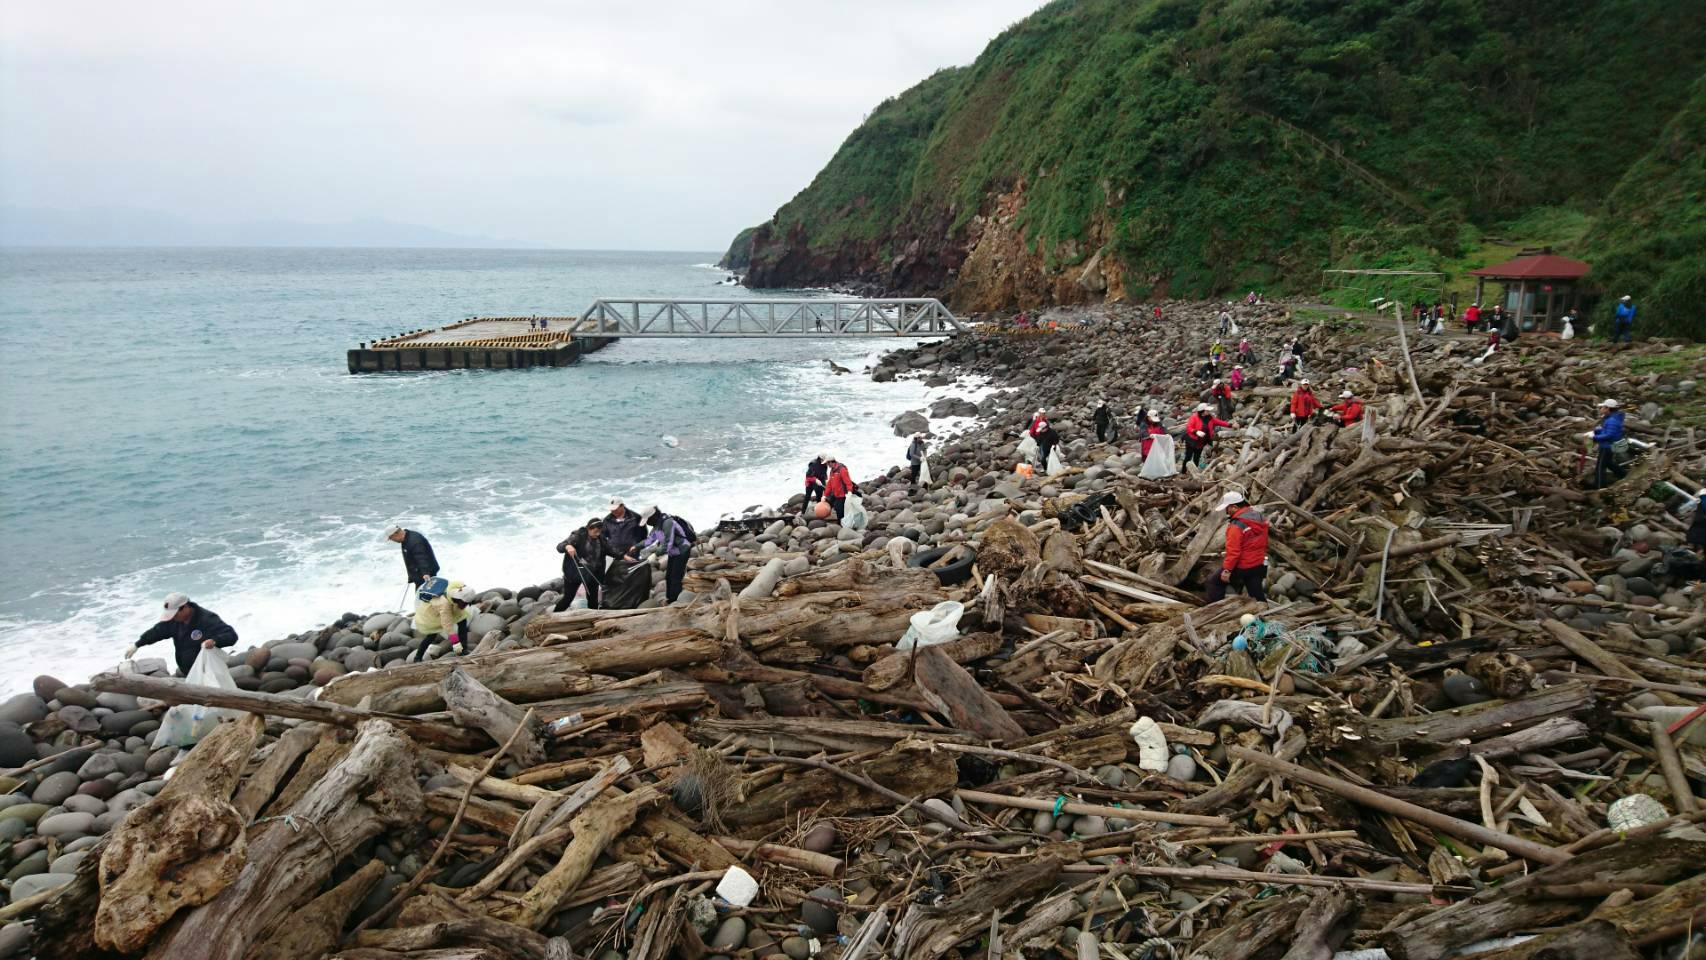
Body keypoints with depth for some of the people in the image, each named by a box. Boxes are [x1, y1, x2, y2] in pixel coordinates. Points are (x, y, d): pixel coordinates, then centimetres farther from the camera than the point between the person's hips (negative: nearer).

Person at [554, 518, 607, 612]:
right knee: (568, 598, -1)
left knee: (593, 600, 9)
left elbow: (602, 559, 10)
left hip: (592, 574, 4)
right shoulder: (578, 536, -14)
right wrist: (567, 546, -42)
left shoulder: (601, 539, 1)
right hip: (574, 573, -4)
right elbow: (559, 547, -20)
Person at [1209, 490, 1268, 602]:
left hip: (1242, 567, -8)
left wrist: (1227, 569, -20)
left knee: (1214, 582, 6)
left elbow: (1233, 551, -25)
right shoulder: (1260, 517, 4)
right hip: (1260, 565, 8)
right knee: (1256, 593, 17)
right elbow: (1264, 542, 16)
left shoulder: (1236, 525, -23)